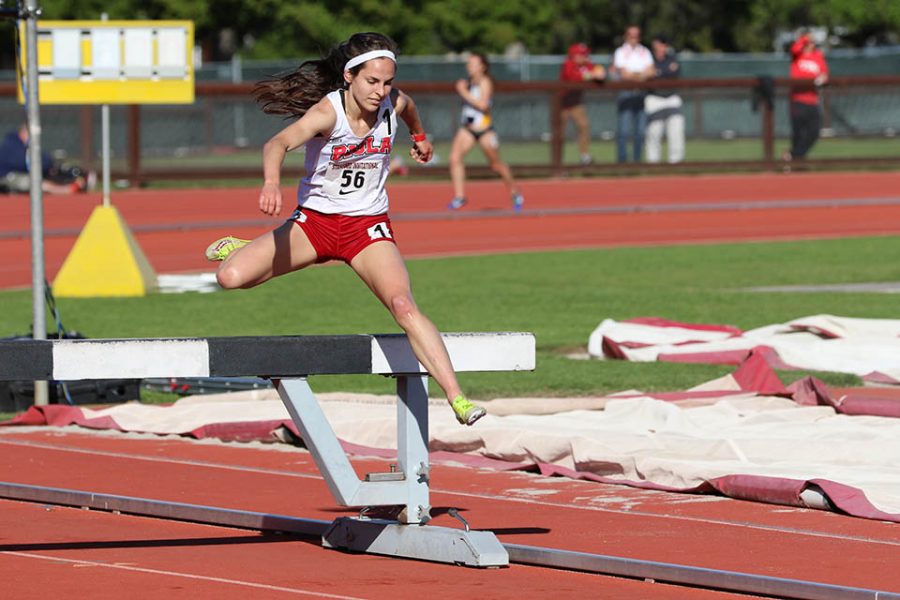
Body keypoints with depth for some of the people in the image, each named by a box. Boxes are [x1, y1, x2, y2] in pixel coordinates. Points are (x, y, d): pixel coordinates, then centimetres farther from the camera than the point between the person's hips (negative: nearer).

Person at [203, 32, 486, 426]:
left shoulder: (392, 104, -10)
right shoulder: (328, 111, -25)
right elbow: (279, 143, -43)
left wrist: (419, 136, 39)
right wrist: (272, 182, -63)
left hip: (368, 225, 2)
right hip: (315, 220, -2)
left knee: (403, 306, -23)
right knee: (231, 276, -16)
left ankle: (457, 398, -25)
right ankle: (246, 249, 24)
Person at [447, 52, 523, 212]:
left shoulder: (485, 82, -14)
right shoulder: (469, 82, 6)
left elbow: (483, 104, -27)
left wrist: (464, 93, -25)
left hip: (484, 130, -6)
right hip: (467, 129, 6)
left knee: (496, 165, 8)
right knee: (455, 157, -16)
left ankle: (516, 194, 29)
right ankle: (459, 197, -13)